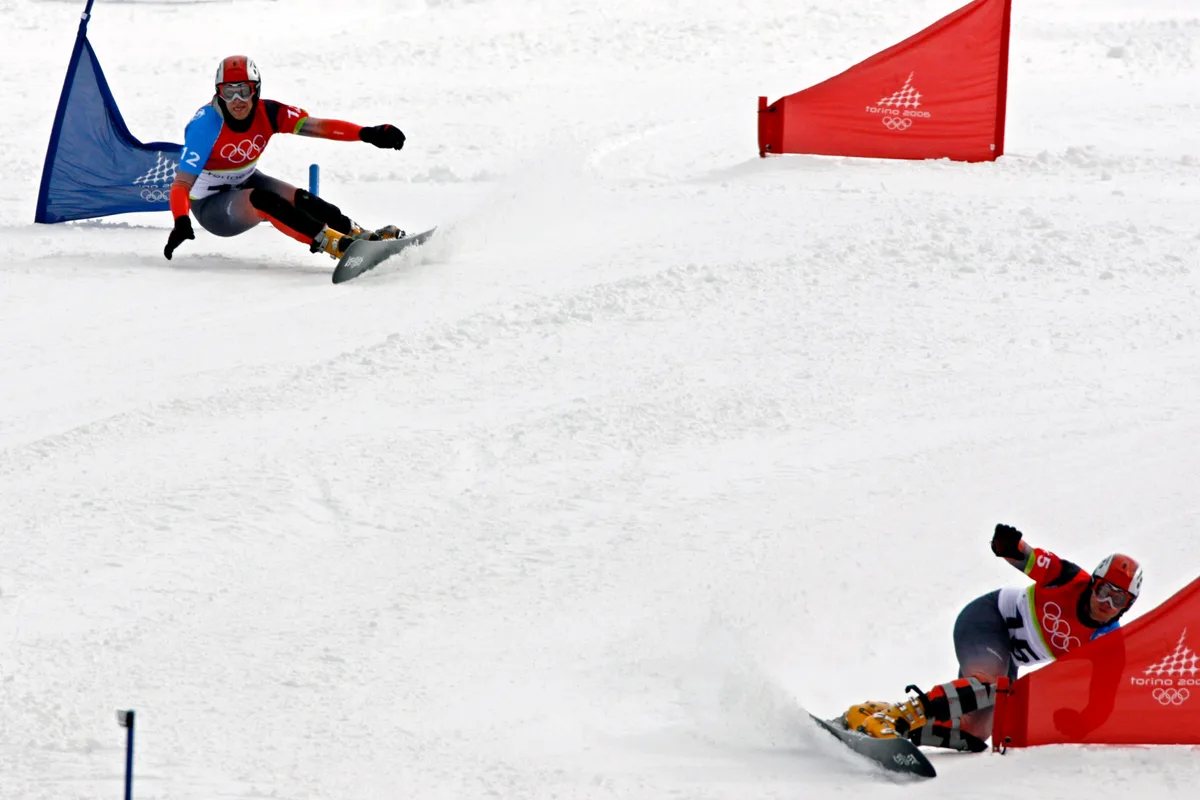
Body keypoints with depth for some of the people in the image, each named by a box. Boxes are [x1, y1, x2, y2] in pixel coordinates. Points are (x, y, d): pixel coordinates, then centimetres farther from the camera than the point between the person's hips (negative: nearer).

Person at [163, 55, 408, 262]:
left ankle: (362, 236, -20)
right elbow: (182, 184, -32)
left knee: (300, 200, -21)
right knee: (260, 200, -33)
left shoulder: (267, 113, -15)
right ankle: (335, 244, -41)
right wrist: (181, 223, -50)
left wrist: (367, 134, -39)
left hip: (246, 183, 6)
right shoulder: (206, 125, -28)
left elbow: (319, 126, -25)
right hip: (211, 206, -6)